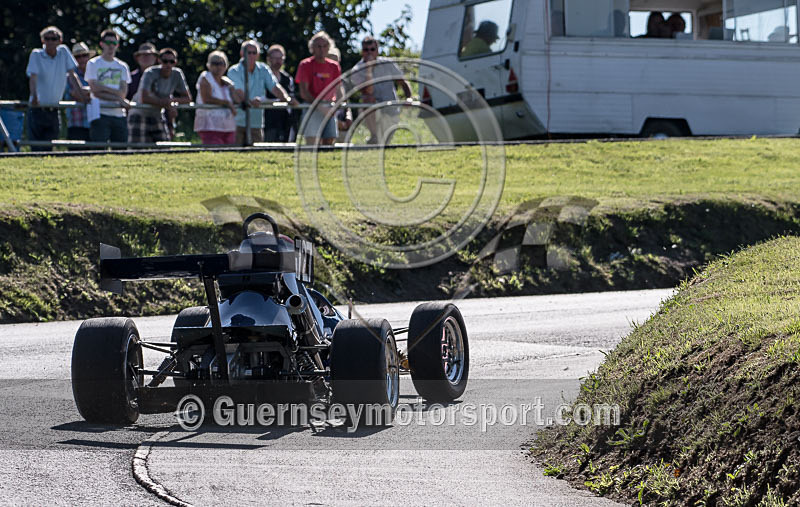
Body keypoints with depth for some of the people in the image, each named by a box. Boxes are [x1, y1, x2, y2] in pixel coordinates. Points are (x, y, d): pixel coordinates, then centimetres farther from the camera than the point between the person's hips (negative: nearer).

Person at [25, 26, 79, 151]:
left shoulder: (64, 52, 4)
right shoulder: (36, 55, -4)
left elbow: (72, 75, 8)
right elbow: (33, 78, -16)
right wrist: (34, 97, -32)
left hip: (54, 110, 3)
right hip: (38, 109, -3)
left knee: (48, 148, -1)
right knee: (37, 148, -5)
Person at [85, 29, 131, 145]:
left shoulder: (122, 66, 17)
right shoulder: (93, 64, 5)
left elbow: (123, 93, 4)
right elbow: (95, 91, -6)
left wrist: (103, 87, -9)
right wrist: (118, 98, -10)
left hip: (119, 114, 4)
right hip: (100, 114, -4)